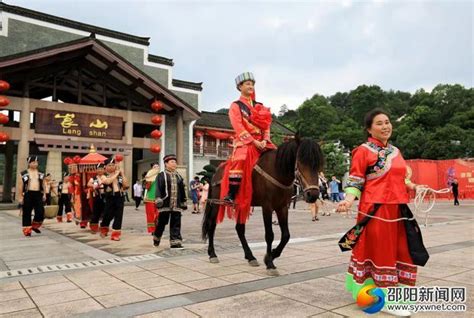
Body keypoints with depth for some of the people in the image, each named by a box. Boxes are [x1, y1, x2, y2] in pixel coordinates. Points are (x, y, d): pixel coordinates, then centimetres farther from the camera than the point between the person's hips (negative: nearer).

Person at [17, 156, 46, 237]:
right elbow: (21, 186, 0)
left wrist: (44, 194, 5)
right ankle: (27, 230, 13)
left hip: (38, 194, 3)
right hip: (27, 195, -2)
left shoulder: (41, 173, 12)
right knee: (27, 213, 3)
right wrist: (20, 197, -5)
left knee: (40, 212, -5)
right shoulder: (23, 174, 2)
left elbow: (43, 185, 14)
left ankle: (35, 226, 17)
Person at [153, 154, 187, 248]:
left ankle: (175, 242, 6)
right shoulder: (161, 175, -1)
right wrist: (158, 199, -21)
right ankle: (156, 238, 31)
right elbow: (158, 189, -10)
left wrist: (183, 202, 18)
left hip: (176, 205, 4)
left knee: (176, 224, 2)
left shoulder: (179, 176, 14)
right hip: (165, 204, -4)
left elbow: (182, 191, 18)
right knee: (161, 223, 9)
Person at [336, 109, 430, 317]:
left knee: (401, 252, 14)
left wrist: (414, 187, 11)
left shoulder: (395, 151, 15)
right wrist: (349, 200, -26)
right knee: (379, 251, 1)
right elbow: (355, 182, -11)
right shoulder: (363, 151, -8)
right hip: (375, 210, -8)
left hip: (398, 210, 8)